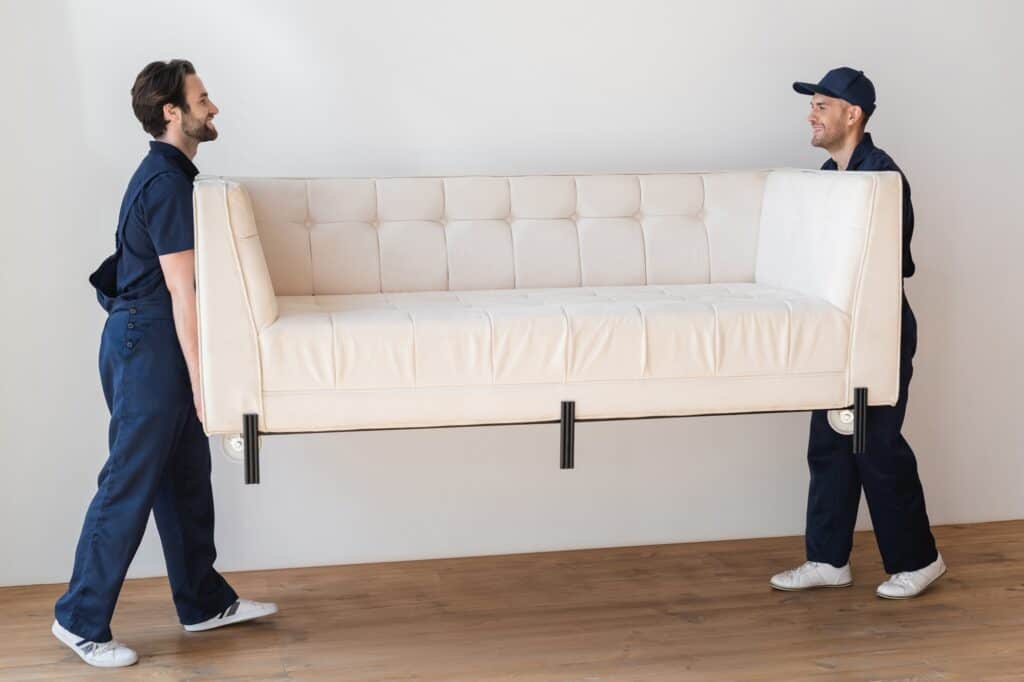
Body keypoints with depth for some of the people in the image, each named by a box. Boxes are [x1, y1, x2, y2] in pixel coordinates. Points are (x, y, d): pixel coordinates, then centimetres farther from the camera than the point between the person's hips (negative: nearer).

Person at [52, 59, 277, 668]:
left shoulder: (167, 173, 14)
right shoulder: (167, 182, -18)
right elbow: (181, 288, -21)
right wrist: (200, 379, -21)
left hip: (153, 339, 10)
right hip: (147, 343, -10)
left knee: (187, 475, 15)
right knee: (130, 483, -4)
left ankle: (205, 602, 25)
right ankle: (81, 620, 6)